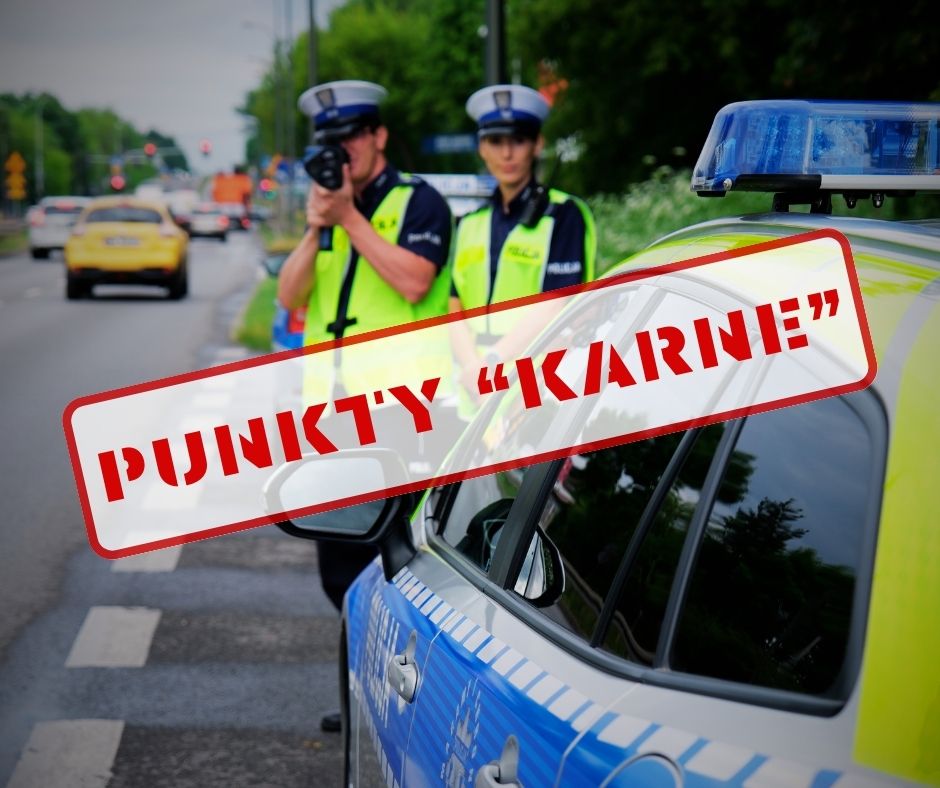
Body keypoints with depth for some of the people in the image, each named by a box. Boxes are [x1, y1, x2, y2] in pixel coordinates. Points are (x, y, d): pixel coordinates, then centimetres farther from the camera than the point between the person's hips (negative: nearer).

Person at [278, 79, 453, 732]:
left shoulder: (419, 201, 0)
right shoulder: (330, 208, 19)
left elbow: (414, 281, -17)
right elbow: (289, 296, 9)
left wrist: (351, 218, -12)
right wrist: (316, 228, -6)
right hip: (332, 405, 7)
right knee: (341, 563, 11)